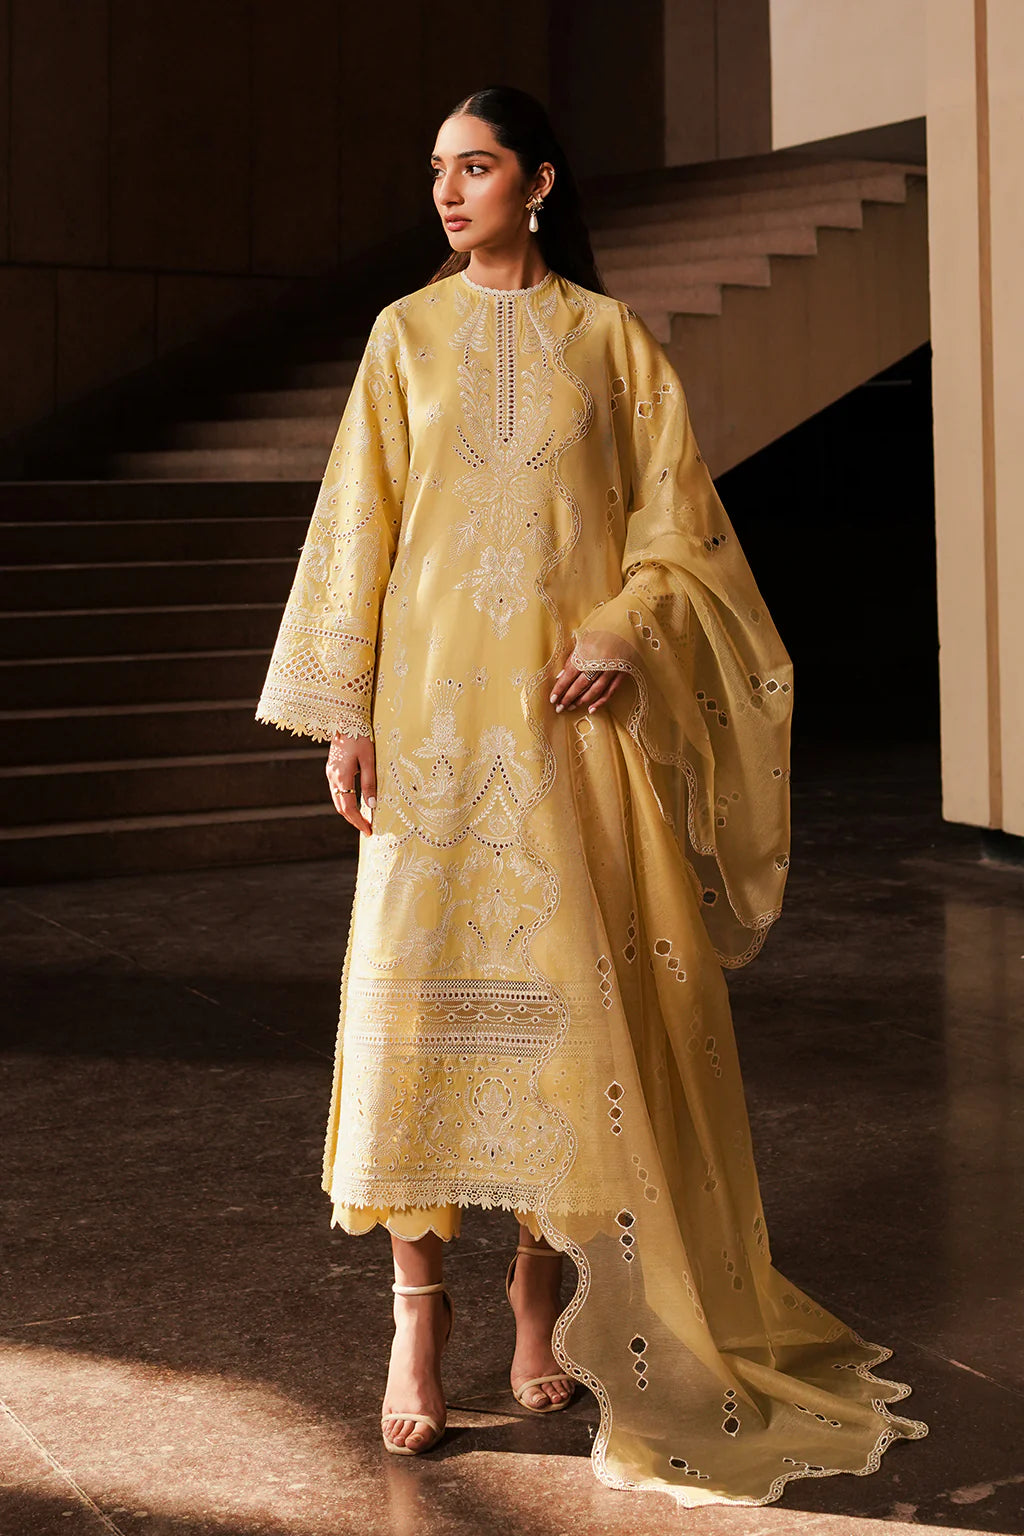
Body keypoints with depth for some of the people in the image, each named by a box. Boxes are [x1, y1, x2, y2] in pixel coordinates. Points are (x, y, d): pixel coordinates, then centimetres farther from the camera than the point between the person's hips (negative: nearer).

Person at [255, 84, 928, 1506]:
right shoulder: (407, 335, 9)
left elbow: (676, 526, 5)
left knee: (576, 991, 0)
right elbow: (358, 526, 7)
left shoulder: (610, 339, 6)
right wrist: (345, 712, -1)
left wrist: (625, 636, -14)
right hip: (436, 700, 1)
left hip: (576, 707, 0)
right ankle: (418, 1298, 3)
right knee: (420, 987, -5)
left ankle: (547, 1275, 16)